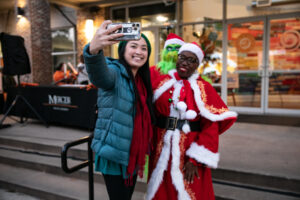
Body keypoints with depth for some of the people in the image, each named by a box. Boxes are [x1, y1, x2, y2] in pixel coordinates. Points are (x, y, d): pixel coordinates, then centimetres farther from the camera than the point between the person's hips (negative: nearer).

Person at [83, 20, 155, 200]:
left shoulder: (141, 80, 7)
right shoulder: (114, 72, -15)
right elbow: (99, 75, -40)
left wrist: (142, 151, 3)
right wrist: (94, 49, -60)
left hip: (132, 153, 7)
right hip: (114, 153, -7)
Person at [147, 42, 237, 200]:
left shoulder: (204, 89, -4)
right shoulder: (161, 82, 4)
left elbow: (211, 128, -9)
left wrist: (195, 160, -13)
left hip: (189, 151, -2)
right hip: (161, 149, 3)